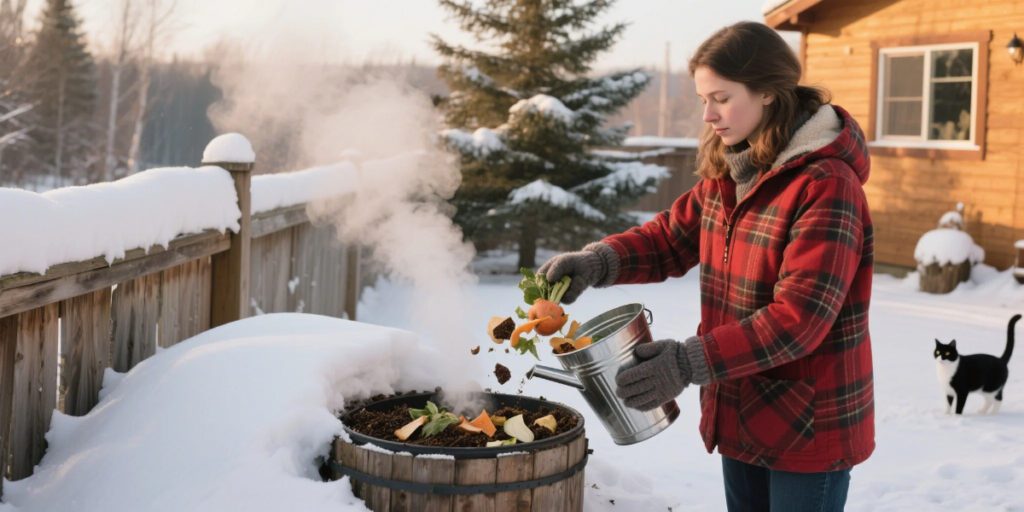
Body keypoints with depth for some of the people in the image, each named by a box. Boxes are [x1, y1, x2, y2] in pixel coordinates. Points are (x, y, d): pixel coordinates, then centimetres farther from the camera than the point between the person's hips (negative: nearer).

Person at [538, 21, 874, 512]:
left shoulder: (826, 185, -22)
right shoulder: (726, 174, 6)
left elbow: (798, 317, -27)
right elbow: (672, 235, 10)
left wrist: (691, 363, -30)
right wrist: (597, 262, -9)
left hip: (809, 428, -8)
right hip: (742, 416, 8)